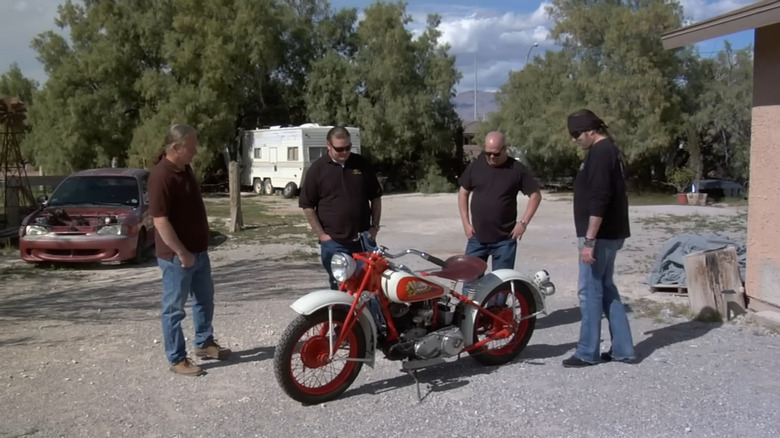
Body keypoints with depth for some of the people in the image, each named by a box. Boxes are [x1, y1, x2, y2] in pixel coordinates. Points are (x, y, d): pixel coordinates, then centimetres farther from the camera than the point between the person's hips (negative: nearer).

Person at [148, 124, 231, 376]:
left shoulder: (185, 168, 8)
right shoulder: (161, 176, -21)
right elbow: (160, 221, -24)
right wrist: (182, 253, -21)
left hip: (199, 250, 9)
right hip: (177, 256, -9)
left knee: (205, 300, 21)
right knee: (174, 308, 4)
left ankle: (204, 344, 37)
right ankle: (177, 359, 14)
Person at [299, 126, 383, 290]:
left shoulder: (362, 164, 5)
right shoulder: (317, 169, -2)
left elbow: (376, 197, 12)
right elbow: (307, 205, -2)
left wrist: (374, 227, 4)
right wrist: (321, 235, -6)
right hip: (334, 242, -3)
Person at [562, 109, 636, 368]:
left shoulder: (600, 152, -16)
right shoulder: (608, 150, 16)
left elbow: (598, 200, -24)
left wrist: (589, 240, -25)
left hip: (600, 235, -10)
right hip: (610, 234, 10)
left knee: (590, 291, -3)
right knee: (606, 289, 14)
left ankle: (587, 352, 5)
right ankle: (622, 349, 18)